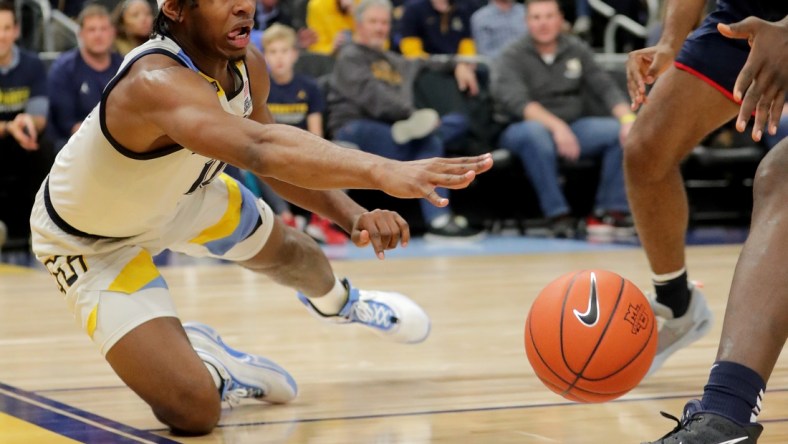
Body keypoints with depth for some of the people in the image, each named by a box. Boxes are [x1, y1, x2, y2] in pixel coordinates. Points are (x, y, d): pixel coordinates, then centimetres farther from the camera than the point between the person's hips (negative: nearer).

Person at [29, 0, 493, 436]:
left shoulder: (247, 66, -16)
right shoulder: (158, 82, -44)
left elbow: (277, 157, 1)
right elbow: (262, 149, -62)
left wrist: (351, 213, -18)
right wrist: (381, 172, -75)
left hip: (177, 191, 8)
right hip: (93, 242, -8)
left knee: (284, 248, 31)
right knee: (194, 411, -19)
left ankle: (336, 301, 66)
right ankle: (194, 359, 16)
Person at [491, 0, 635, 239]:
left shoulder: (577, 50, 11)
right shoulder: (511, 58, -3)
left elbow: (606, 87, 3)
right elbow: (517, 101, -19)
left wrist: (628, 118, -17)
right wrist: (556, 126, -34)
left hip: (574, 128, 4)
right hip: (525, 128, -4)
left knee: (621, 132, -20)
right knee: (534, 133, -39)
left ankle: (610, 210, -16)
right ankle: (558, 214, -34)